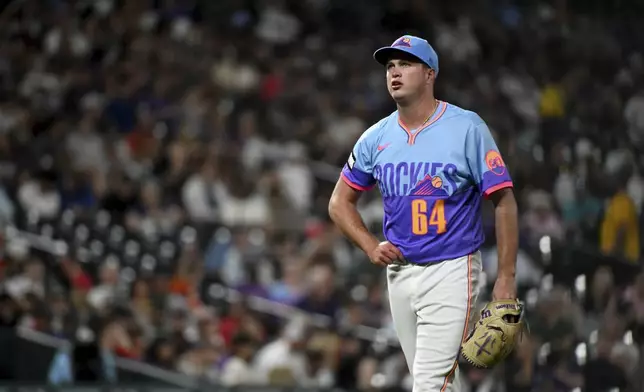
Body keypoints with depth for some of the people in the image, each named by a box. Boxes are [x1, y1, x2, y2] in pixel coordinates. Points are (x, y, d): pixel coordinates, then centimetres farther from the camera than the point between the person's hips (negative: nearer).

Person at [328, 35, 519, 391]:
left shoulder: (467, 128, -9)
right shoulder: (376, 138, 5)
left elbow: (504, 201, -8)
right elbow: (340, 202, 16)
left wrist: (506, 277, -13)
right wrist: (371, 247, -1)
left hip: (452, 270, -6)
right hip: (400, 272, 6)